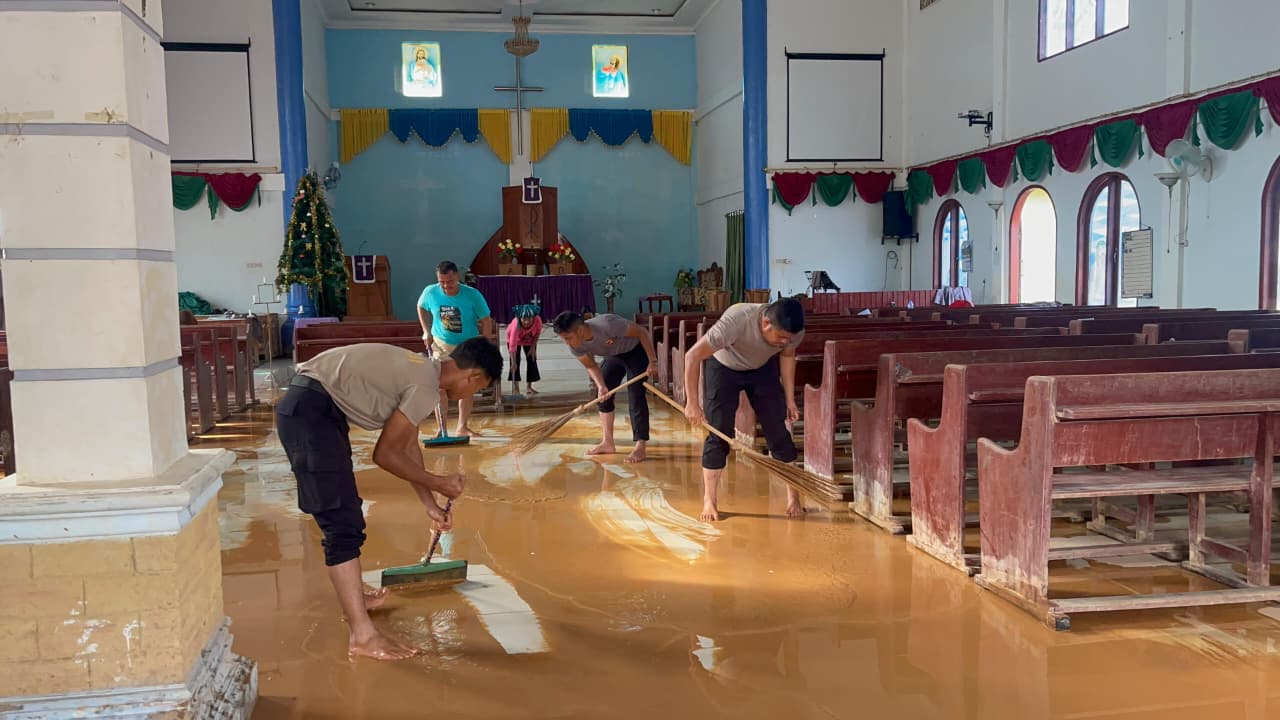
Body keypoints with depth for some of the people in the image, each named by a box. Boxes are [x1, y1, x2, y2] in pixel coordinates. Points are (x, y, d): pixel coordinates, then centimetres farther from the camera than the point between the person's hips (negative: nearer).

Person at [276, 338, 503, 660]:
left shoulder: (422, 371, 15)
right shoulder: (426, 385, -14)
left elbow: (409, 446, 24)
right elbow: (384, 455, -10)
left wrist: (430, 505, 28)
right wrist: (438, 483, 2)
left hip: (312, 408, 11)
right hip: (310, 411, -11)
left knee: (344, 514, 23)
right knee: (345, 525, -10)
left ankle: (353, 597, 40)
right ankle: (363, 635, -8)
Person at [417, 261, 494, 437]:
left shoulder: (473, 295, -21)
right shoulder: (430, 292, -14)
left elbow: (486, 321, -13)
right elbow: (421, 307, 9)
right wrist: (426, 331, 1)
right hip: (441, 345, 1)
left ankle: (462, 427, 15)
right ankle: (441, 428, 4)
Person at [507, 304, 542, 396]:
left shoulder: (537, 320, -37)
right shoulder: (516, 325, -44)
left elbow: (538, 332, -13)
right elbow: (512, 346, -44)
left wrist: (533, 347, -15)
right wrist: (513, 363, -47)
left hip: (529, 340, 3)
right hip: (515, 340, -3)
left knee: (532, 361, -1)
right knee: (515, 362, -11)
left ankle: (528, 387, 9)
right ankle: (515, 387, -5)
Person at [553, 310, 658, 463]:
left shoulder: (607, 325, -40)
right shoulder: (575, 346, -20)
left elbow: (642, 332, -27)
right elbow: (591, 366, -4)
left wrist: (653, 362, -25)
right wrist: (601, 386, -23)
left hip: (636, 351, -7)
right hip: (614, 355, 7)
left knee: (635, 395, -16)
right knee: (603, 395, 2)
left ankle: (640, 447, -16)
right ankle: (608, 443, 12)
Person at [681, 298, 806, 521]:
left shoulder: (794, 331, -27)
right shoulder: (736, 321, -42)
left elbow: (787, 356, -2)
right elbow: (693, 356, -34)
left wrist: (789, 399, -2)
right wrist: (692, 403, -32)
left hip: (763, 369, 3)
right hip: (722, 367, -3)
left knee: (779, 431, -3)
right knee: (719, 435, -7)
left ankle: (793, 497, 8)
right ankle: (709, 501, 5)